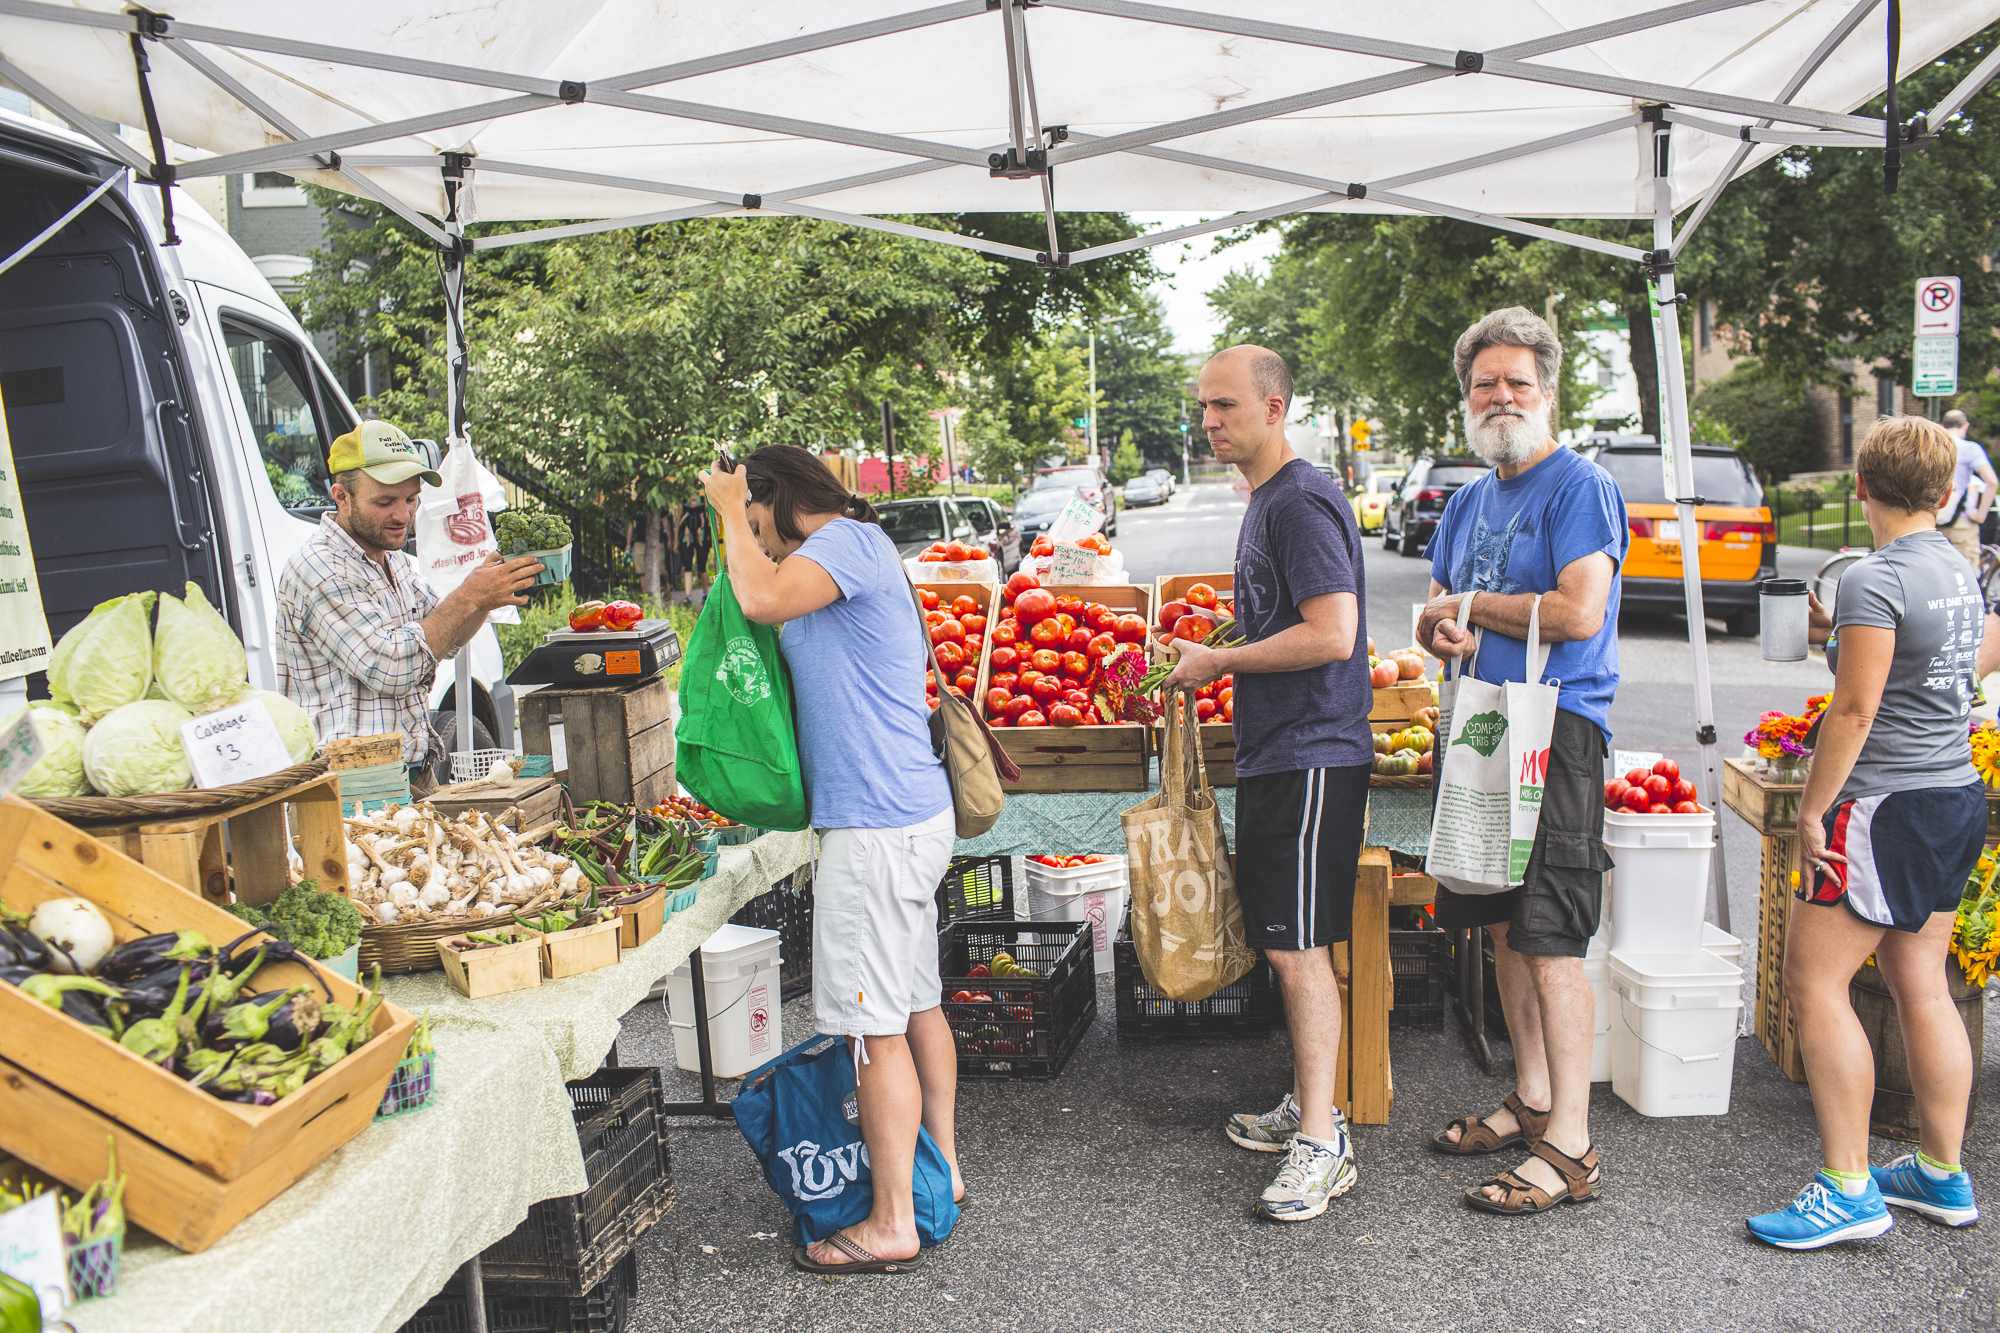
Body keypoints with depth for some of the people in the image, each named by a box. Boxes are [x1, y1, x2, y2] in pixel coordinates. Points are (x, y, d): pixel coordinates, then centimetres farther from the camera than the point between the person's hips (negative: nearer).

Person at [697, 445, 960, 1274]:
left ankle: (892, 1226, 4)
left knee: (874, 1027, -5)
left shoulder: (848, 539, -10)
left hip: (878, 825, -11)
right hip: (913, 813, 11)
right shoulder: (857, 551, 21)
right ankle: (941, 1168, 32)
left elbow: (765, 599, -26)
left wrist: (730, 511, -11)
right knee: (916, 1005, 19)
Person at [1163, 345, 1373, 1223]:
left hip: (1310, 758, -10)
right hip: (1272, 755, 10)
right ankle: (1305, 1106, 27)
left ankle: (1322, 1145, 1)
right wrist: (1221, 665, 14)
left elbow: (1332, 634, -23)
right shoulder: (1264, 500, 18)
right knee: (1284, 944, 15)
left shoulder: (1301, 501, -14)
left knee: (1299, 947, -7)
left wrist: (1220, 661, -14)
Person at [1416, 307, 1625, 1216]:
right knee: (1503, 926, 14)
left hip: (1557, 730, -8)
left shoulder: (1578, 487, -8)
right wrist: (1447, 633, -5)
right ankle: (1531, 1099, 28)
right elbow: (1433, 619, 20)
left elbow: (1578, 612, -20)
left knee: (1551, 938, -8)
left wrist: (1469, 605, -8)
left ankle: (1569, 1146, 0)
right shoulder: (1469, 502, 16)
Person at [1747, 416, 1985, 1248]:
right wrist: (1836, 638, 21)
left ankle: (1849, 1189, -1)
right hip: (1958, 799, 9)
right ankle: (1942, 1175, 24)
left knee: (1814, 984, -4)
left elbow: (1854, 711, -19)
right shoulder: (1958, 574, 11)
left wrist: (1810, 810, -13)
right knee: (1920, 986, 15)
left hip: (1890, 805, -9)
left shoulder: (1874, 580, -16)